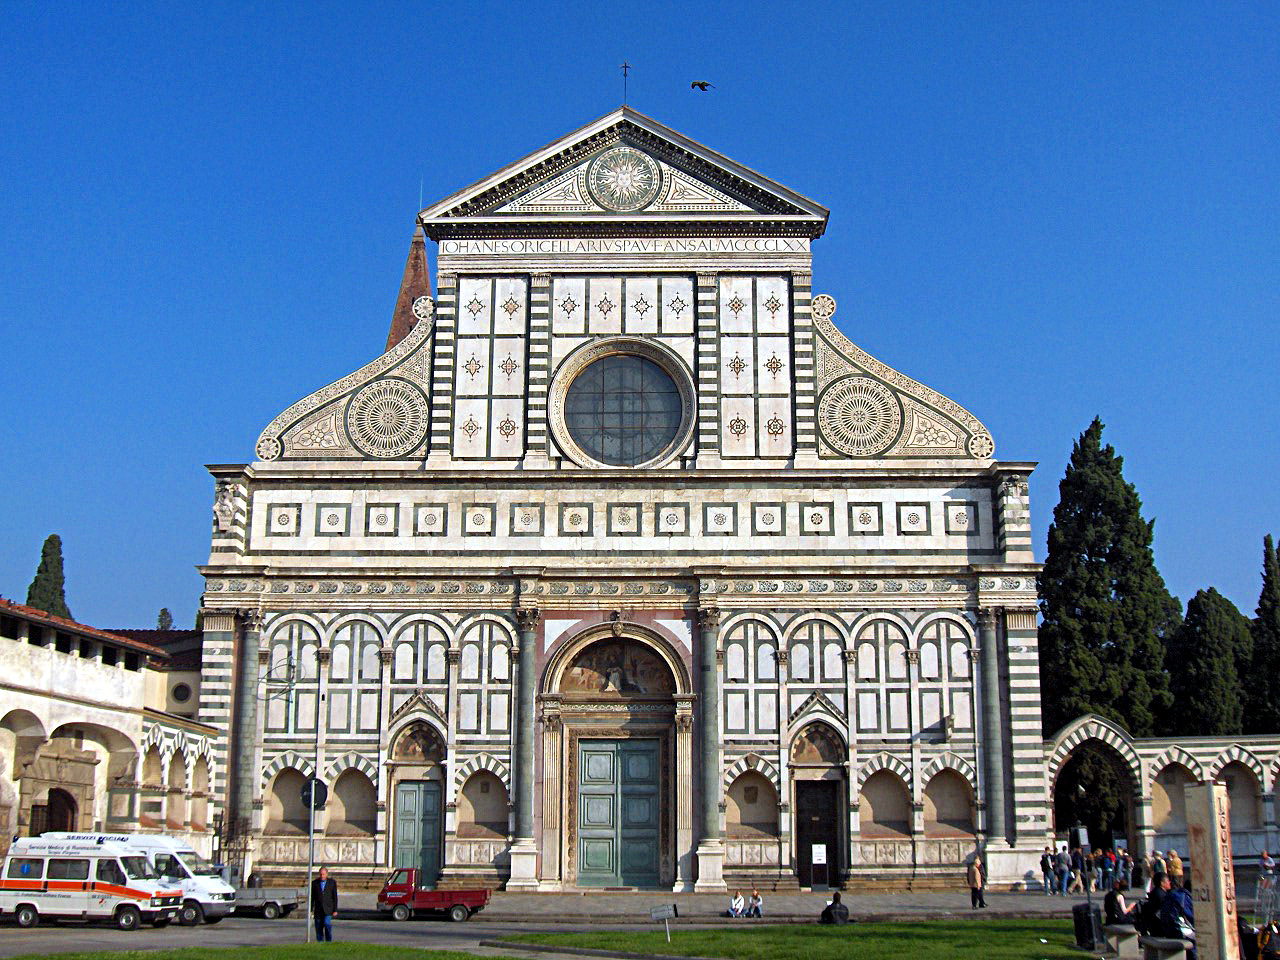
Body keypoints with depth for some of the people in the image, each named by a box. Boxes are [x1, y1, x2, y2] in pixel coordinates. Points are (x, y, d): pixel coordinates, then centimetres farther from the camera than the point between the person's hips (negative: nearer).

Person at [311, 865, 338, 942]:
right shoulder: (315, 883, 4)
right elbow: (312, 898, 7)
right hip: (318, 910, 2)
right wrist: (311, 910, 2)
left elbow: (335, 897, 2)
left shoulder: (332, 882, 1)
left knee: (327, 923, -20)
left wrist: (335, 910, -3)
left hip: (328, 909, -2)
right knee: (319, 928, 1)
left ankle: (329, 941, -6)